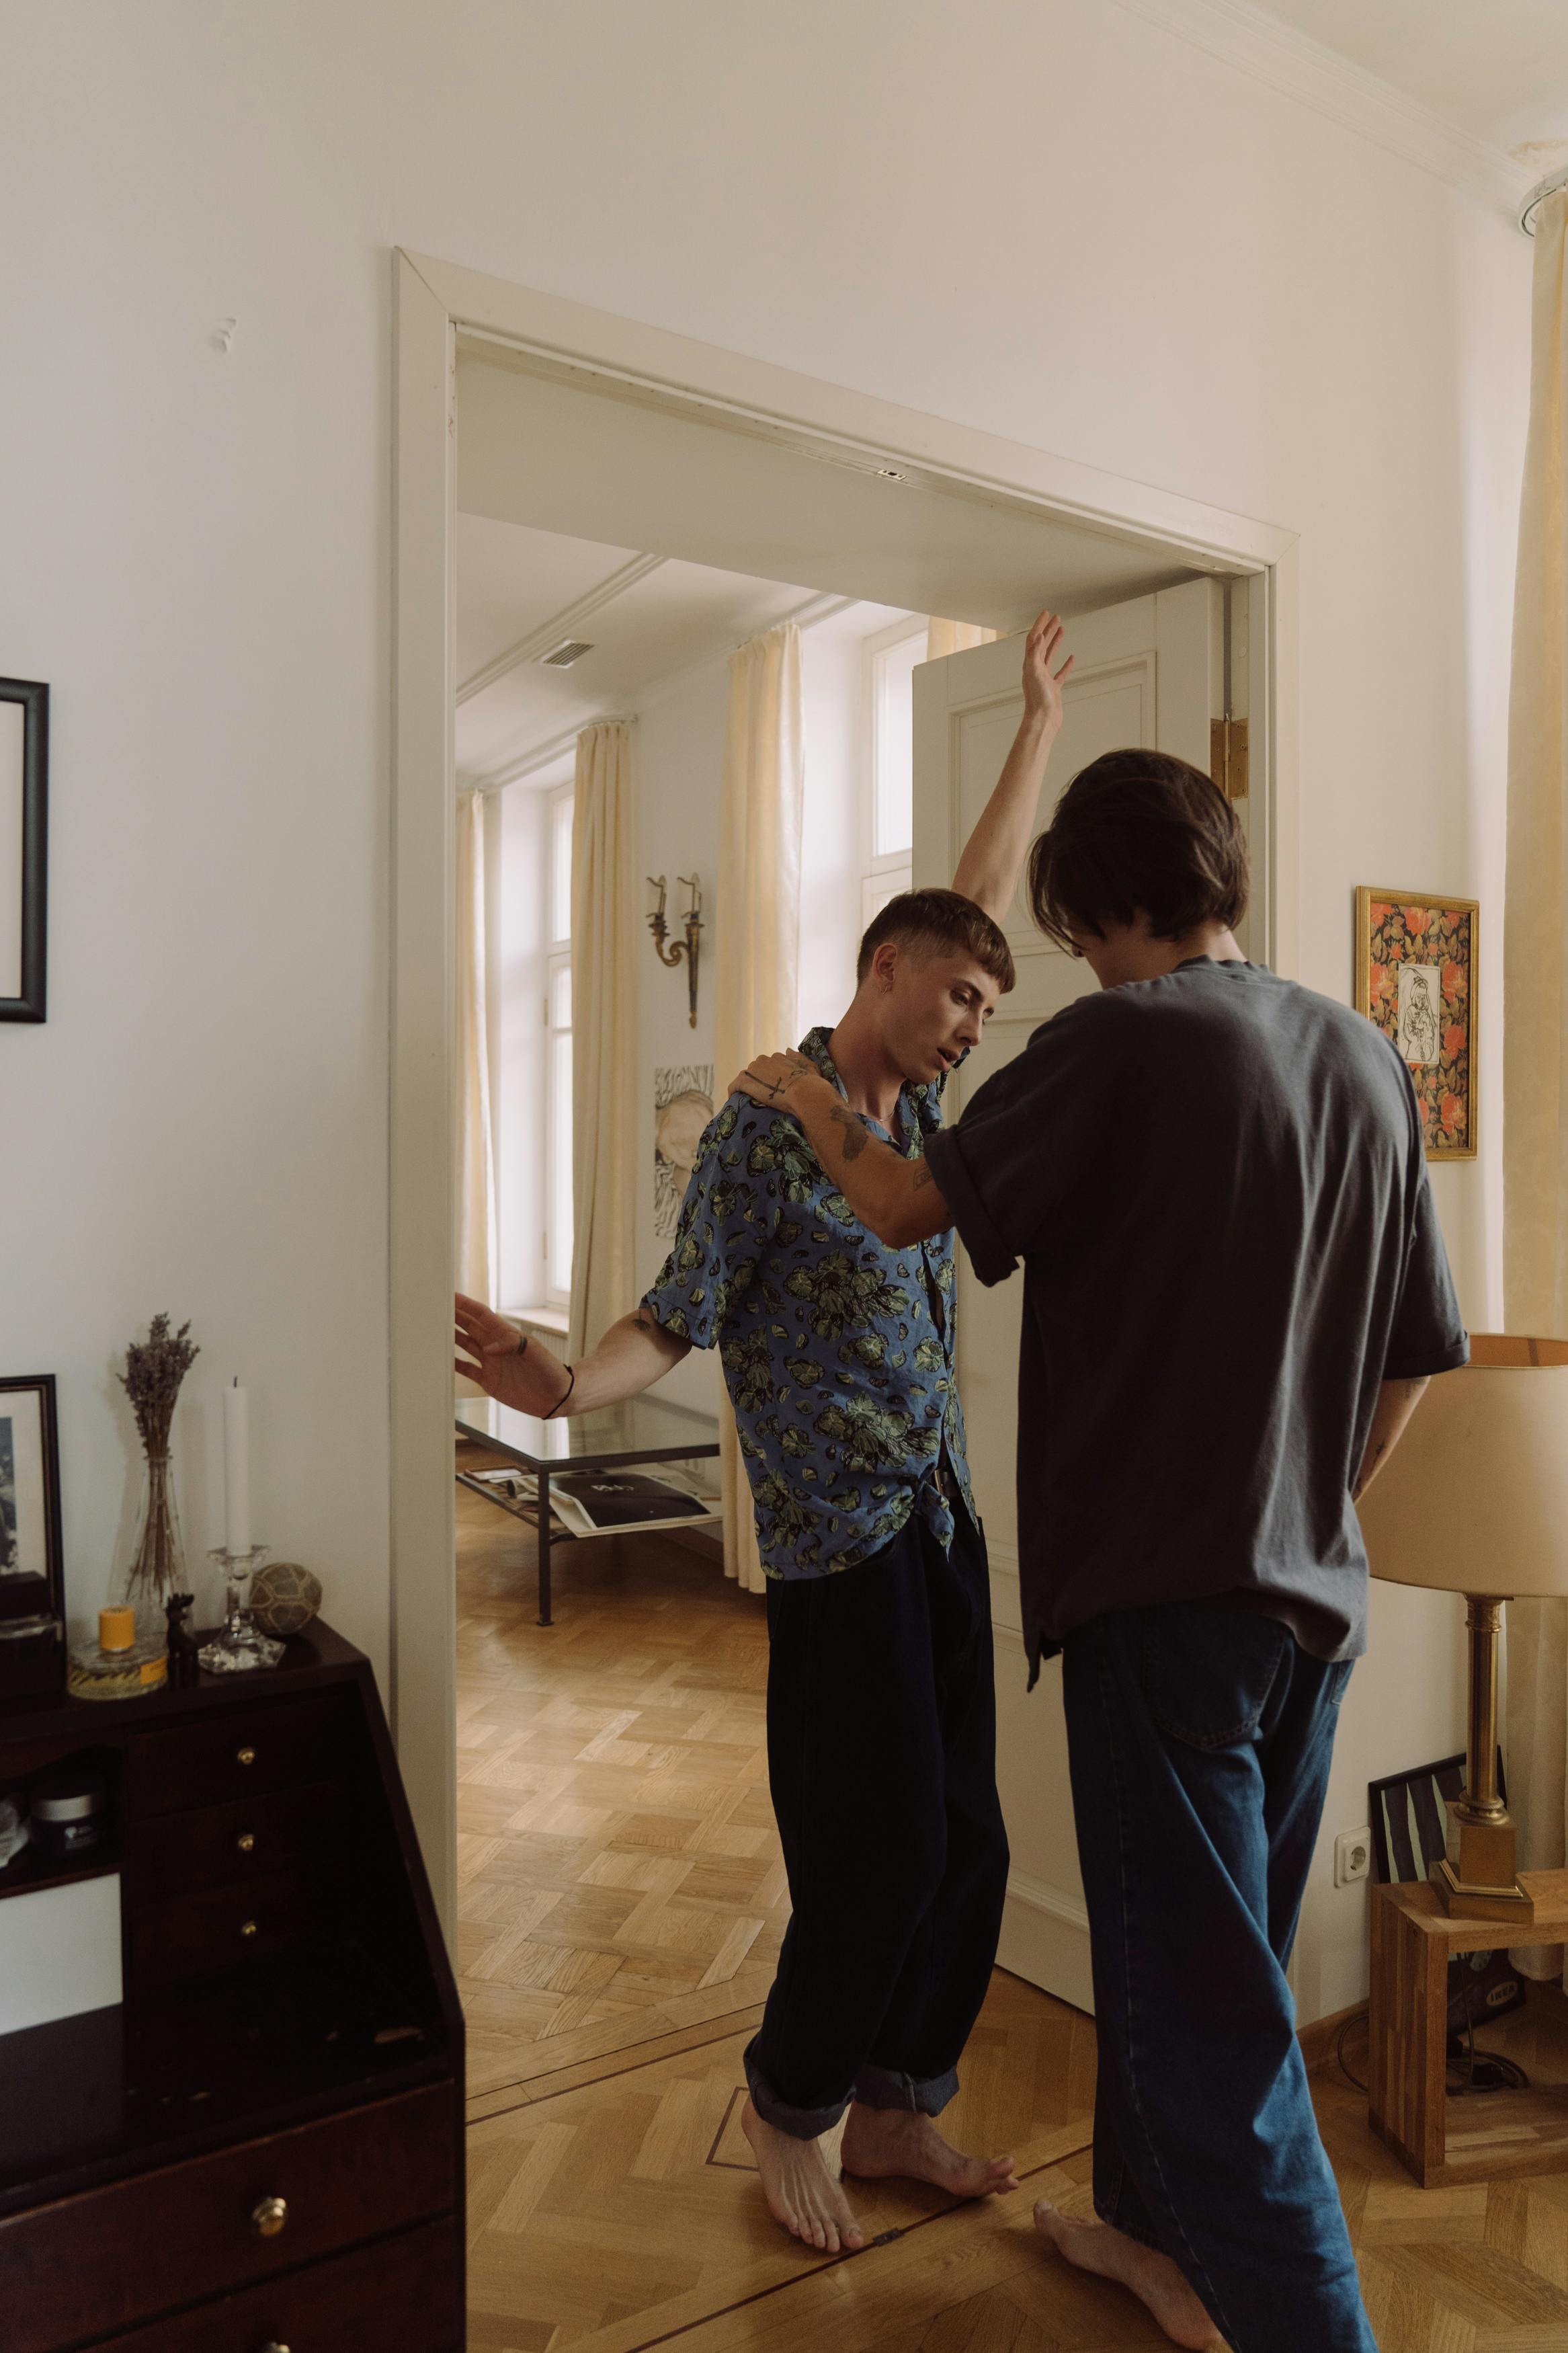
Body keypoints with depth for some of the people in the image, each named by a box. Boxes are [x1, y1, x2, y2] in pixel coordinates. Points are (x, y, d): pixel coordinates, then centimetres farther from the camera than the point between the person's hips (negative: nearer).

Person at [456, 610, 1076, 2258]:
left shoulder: (913, 1104, 10)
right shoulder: (765, 1130, -10)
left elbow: (981, 894, 18)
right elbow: (678, 1318, -11)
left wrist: (1039, 719, 24)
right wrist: (566, 1387, -32)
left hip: (944, 1521, 8)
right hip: (843, 1545, -7)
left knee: (964, 1847, 13)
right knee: (882, 1856, -1)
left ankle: (895, 2110, 33)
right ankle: (787, 2105, 27)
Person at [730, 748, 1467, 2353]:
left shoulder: (1118, 1044, -15)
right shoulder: (1366, 1058, 6)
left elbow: (906, 1212, -8)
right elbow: (1415, 1357, 10)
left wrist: (810, 1110, 11)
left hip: (1166, 1587, -8)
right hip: (1315, 1591, 8)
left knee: (1203, 1994, 4)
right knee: (1214, 1941, 23)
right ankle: (1156, 2224, 43)